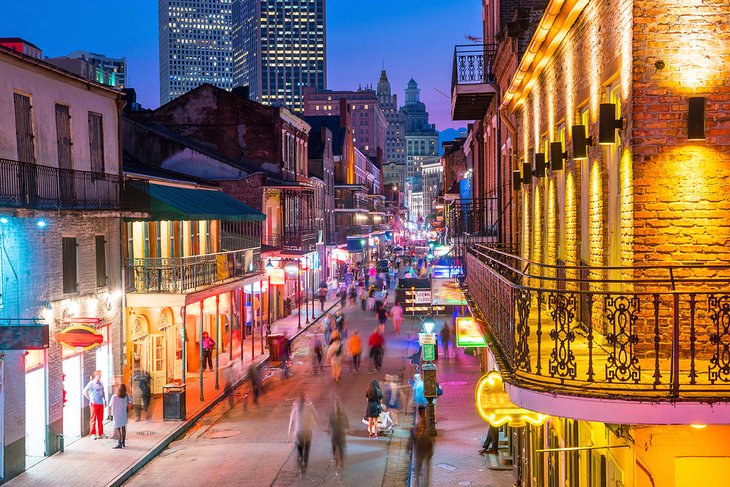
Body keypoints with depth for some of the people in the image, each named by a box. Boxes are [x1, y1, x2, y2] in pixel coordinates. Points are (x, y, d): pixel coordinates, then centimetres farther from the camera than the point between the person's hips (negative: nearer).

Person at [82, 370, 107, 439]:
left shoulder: (101, 383, 10)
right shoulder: (91, 383, -7)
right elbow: (84, 391, -7)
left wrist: (105, 401, 14)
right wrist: (90, 398, -5)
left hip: (101, 403, 5)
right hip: (94, 404, -5)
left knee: (100, 419, 9)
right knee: (93, 419, 2)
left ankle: (101, 433, 16)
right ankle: (92, 434, 9)